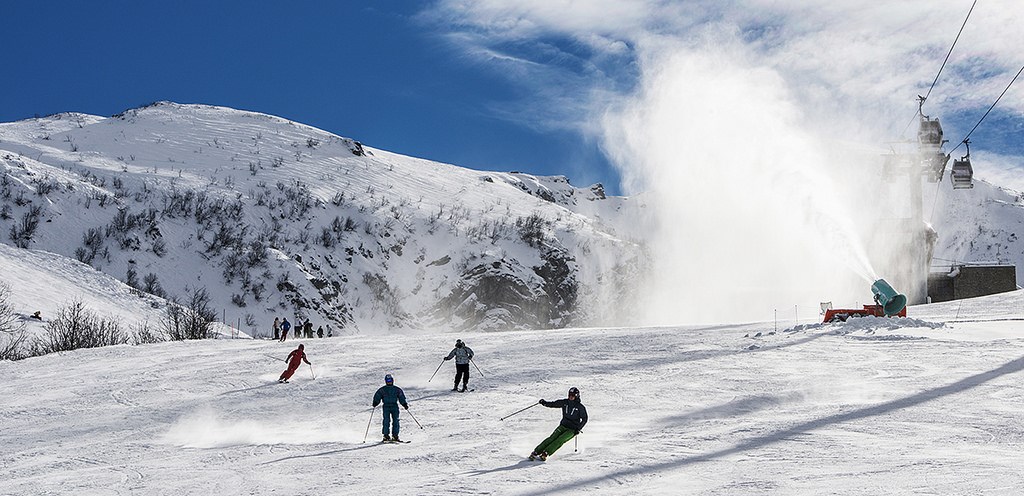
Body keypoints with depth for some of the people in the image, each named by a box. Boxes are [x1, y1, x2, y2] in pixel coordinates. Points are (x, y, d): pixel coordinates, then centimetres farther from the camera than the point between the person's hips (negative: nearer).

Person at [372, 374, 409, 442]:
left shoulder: (397, 389, 14)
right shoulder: (382, 389, 10)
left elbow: (401, 398, 16)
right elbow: (377, 397, 7)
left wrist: (405, 404, 4)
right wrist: (375, 403, -10)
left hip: (395, 406, 2)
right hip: (386, 407, -2)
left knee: (395, 421, -5)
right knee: (386, 421, -11)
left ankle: (395, 436, -1)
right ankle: (386, 436, -9)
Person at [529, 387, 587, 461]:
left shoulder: (580, 407, -8)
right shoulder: (564, 402, 3)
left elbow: (584, 419, -2)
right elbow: (553, 404, 5)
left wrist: (578, 428, -12)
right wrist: (545, 403, -13)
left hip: (572, 430, -3)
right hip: (563, 425, 3)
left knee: (560, 440, -24)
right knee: (552, 438, -15)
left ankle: (546, 453, -28)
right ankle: (536, 452, -17)